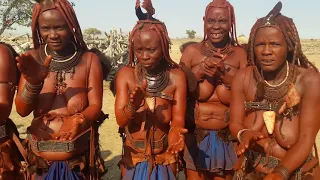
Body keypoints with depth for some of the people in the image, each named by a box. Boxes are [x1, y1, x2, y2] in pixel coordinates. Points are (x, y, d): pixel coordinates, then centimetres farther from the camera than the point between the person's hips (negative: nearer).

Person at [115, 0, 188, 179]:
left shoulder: (176, 76, -11)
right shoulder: (126, 74, -11)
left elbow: (178, 118, -14)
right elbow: (120, 120, -15)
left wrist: (175, 131, -36)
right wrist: (132, 106, -36)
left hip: (165, 158, 0)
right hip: (133, 158, 1)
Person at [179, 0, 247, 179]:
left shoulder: (240, 53, -2)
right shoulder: (192, 51, -3)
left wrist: (225, 74, -19)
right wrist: (200, 70, -19)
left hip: (227, 139, 1)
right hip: (195, 137, 0)